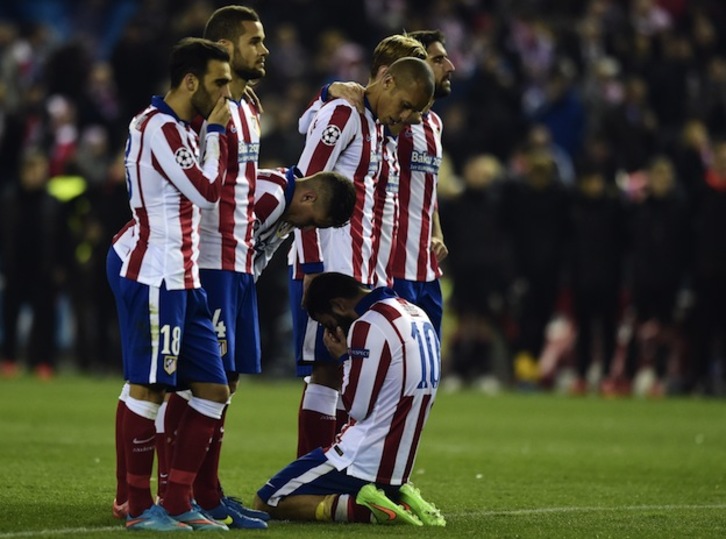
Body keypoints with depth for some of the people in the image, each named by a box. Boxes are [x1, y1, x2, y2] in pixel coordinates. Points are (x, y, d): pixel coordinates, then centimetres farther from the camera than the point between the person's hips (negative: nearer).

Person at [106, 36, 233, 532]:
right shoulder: (158, 128, -13)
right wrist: (216, 133, -4)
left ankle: (178, 501, 11)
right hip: (152, 275, -10)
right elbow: (207, 192, -14)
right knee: (148, 387, -6)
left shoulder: (178, 129, 19)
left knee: (213, 389, 7)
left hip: (181, 277, 10)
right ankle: (138, 506, 0)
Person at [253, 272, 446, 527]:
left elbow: (358, 407, -15)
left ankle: (363, 508, -15)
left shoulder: (368, 326, -17)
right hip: (397, 463, 9)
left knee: (265, 503, -2)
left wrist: (344, 356, -2)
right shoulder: (416, 314, 10)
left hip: (363, 460, -9)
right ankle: (397, 497, 6)